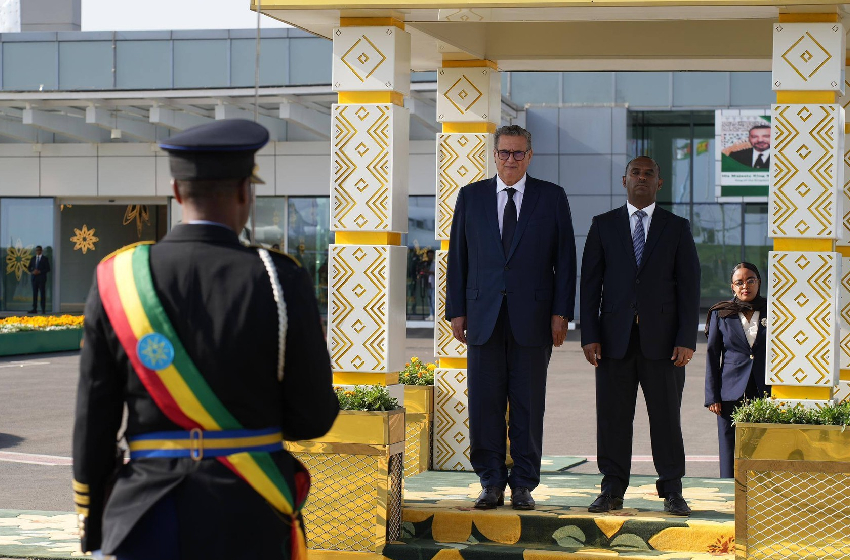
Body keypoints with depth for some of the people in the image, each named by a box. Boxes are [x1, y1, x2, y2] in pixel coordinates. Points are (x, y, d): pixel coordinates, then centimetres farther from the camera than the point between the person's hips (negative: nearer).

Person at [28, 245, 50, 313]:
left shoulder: (45, 258, 2)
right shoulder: (33, 259, 14)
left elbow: (48, 269, -3)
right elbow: (29, 268, 13)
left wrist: (40, 271, -15)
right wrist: (32, 271, -8)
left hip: (42, 278, -4)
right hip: (34, 278, 4)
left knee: (43, 293, -4)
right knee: (34, 293, 0)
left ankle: (43, 309, -3)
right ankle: (34, 309, -1)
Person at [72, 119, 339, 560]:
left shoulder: (117, 281, -3)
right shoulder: (281, 284, -9)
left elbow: (93, 419, 0)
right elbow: (314, 418, -3)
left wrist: (91, 524, 11)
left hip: (148, 522, 1)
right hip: (249, 523, -1)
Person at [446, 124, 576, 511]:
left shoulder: (552, 197, 6)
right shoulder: (470, 196, 10)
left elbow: (565, 258, 4)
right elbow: (457, 257, 10)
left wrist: (561, 313, -3)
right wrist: (456, 311, 4)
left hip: (532, 317, -1)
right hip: (483, 316, 1)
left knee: (529, 405, 2)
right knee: (484, 403, 0)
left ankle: (524, 485, 10)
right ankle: (491, 483, 9)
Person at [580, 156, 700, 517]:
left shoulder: (677, 228, 9)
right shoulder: (603, 226, 10)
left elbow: (689, 285, 4)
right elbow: (590, 283, 7)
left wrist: (686, 339, -5)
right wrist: (589, 335, -3)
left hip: (662, 338, 0)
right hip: (615, 338, 1)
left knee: (666, 416, 1)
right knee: (612, 416, 1)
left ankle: (672, 491, 9)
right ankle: (612, 490, 8)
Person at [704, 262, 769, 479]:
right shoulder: (721, 314, 7)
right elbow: (712, 356, 7)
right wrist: (712, 396, 0)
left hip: (766, 394, 0)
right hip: (731, 395, 0)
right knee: (730, 453, -1)